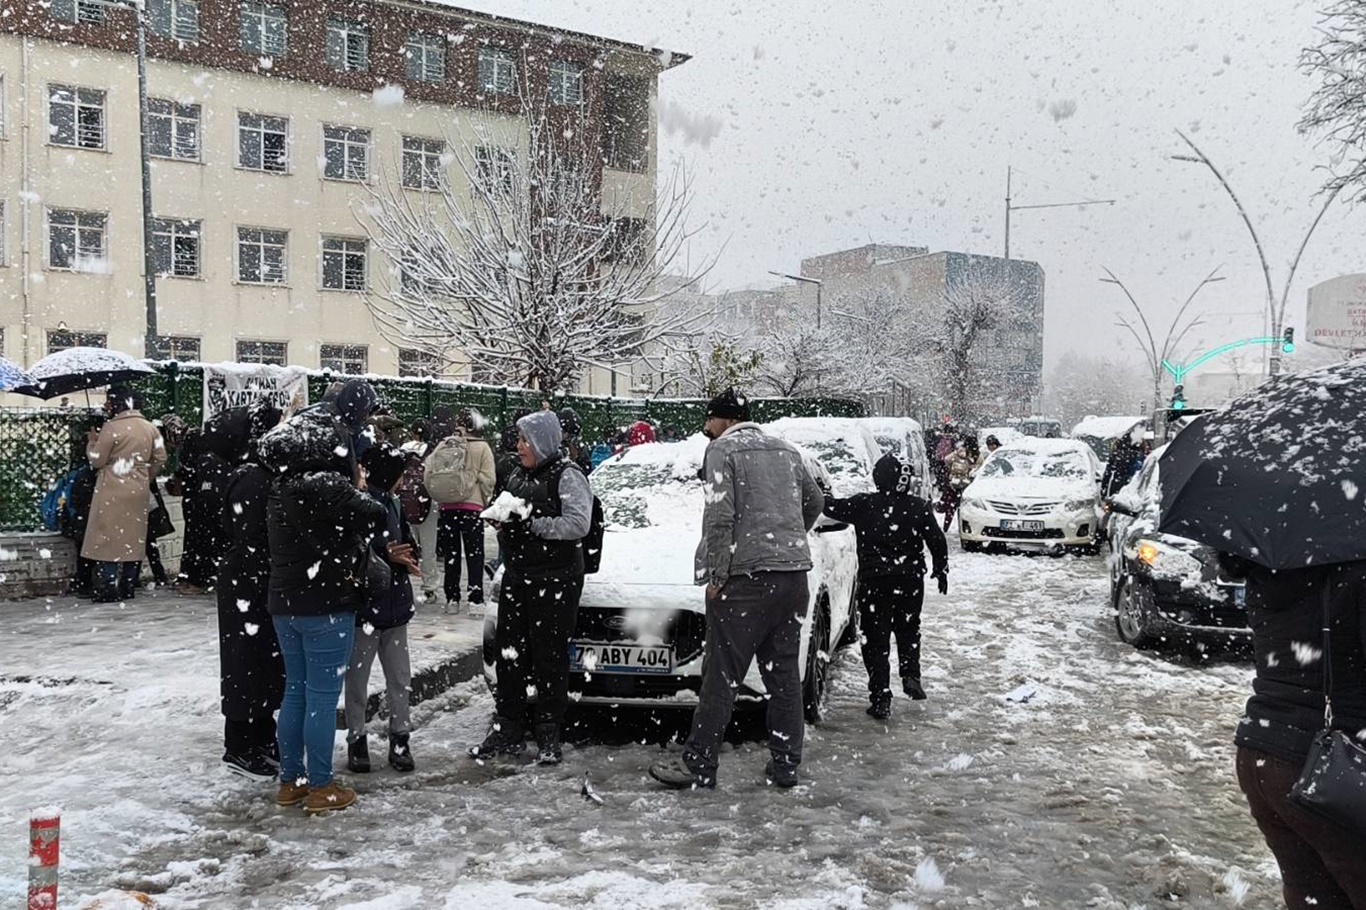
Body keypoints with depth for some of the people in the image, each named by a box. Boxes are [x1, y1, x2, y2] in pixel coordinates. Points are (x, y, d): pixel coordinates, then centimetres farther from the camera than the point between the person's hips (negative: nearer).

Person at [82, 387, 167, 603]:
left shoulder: (111, 428, -13)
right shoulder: (149, 428, 6)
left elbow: (97, 460, -10)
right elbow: (160, 458, 10)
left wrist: (92, 441, 8)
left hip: (113, 492, -6)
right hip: (138, 491, 6)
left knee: (108, 537, -2)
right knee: (133, 538, 11)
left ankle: (108, 590, -4)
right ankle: (128, 588, 15)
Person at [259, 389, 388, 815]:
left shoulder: (281, 487, 9)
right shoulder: (327, 485, -18)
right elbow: (376, 517, -22)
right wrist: (358, 494, -1)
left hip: (283, 603, 8)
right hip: (326, 606, -8)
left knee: (296, 691, 16)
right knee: (323, 696, 0)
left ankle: (290, 780, 24)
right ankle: (320, 787, 8)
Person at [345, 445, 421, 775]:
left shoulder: (393, 502, 9)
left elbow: (407, 542, 14)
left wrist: (405, 556, -7)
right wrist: (386, 555, -26)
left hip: (394, 604, 7)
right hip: (363, 605, -7)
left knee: (400, 677, 10)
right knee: (357, 678, 7)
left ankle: (399, 739, 19)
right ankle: (356, 741, 18)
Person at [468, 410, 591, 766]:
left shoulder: (567, 476, -9)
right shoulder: (517, 475, 16)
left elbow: (578, 524, -20)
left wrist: (531, 524, -21)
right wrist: (501, 520, 1)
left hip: (555, 580, -8)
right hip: (517, 576, 8)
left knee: (549, 657, -1)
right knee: (508, 653, 9)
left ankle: (549, 736, 8)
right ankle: (505, 732, 19)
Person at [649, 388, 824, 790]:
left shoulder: (723, 450, -3)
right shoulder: (786, 450, 17)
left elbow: (720, 516, -13)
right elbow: (815, 501, 28)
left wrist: (716, 575, -9)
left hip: (745, 576, -7)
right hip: (793, 576, 7)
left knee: (721, 676, -2)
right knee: (784, 674, 12)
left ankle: (698, 765, 2)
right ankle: (785, 764, 16)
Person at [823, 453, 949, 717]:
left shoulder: (863, 505, -10)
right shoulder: (919, 507, -3)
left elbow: (831, 507, -2)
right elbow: (937, 541, 3)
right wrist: (941, 569, 18)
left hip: (873, 582, -2)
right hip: (910, 582, 2)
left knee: (875, 639, 4)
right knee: (908, 628, 25)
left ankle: (881, 700, 1)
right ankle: (911, 676, 11)